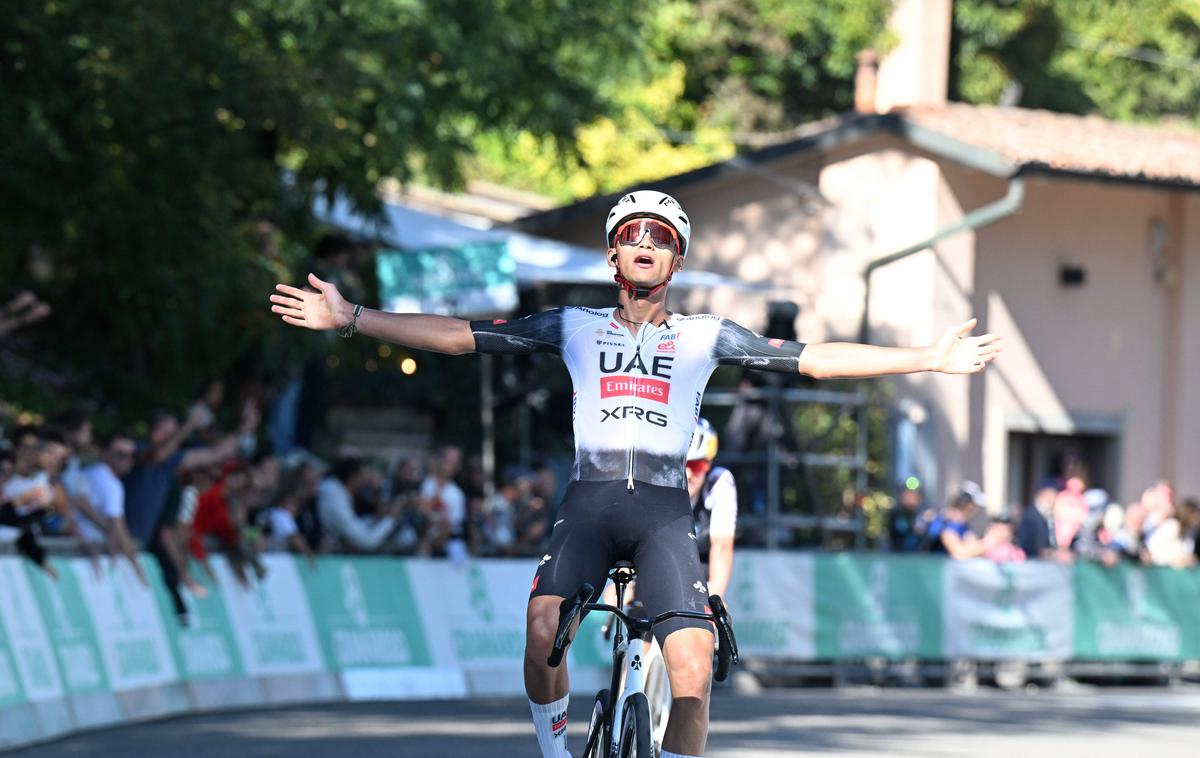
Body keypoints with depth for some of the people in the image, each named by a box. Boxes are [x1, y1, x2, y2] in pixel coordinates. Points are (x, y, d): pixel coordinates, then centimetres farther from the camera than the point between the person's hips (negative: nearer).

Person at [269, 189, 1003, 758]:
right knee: (543, 628, -26)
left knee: (692, 672, -19)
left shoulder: (705, 336, 14)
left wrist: (930, 359, 1)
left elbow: (814, 358, 8)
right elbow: (459, 335, 11)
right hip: (590, 500, 0)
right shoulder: (573, 327, 15)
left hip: (664, 510, 0)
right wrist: (351, 318, 4)